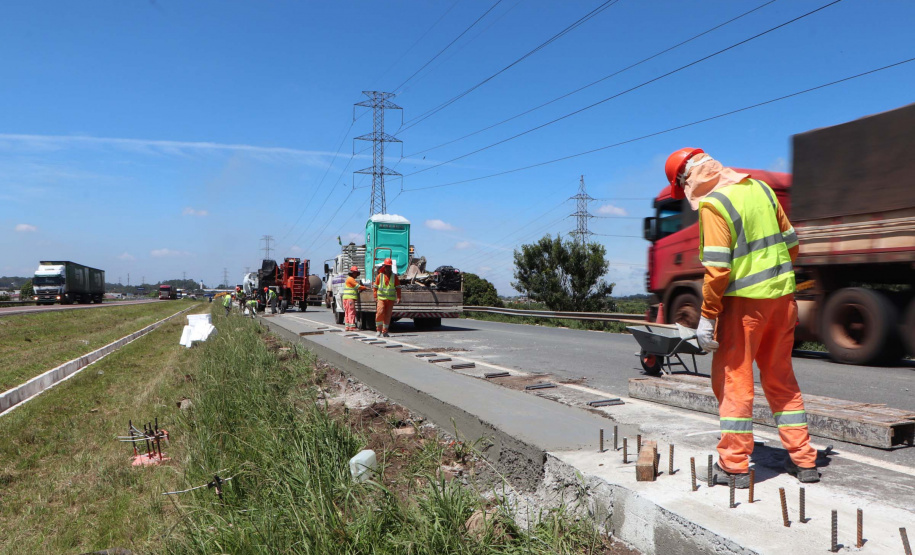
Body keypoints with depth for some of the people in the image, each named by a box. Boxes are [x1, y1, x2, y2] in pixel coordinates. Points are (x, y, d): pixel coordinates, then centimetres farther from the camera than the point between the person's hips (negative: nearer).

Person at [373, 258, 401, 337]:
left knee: (388, 316, 2)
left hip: (391, 299, 1)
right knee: (380, 313, -15)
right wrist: (375, 297, -3)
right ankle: (379, 330, -2)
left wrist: (398, 298, -5)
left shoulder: (394, 276, 6)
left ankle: (384, 332, 11)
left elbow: (398, 288, 5)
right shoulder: (380, 276, 4)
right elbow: (375, 287, 6)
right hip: (381, 298, -1)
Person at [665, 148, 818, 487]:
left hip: (745, 302, -7)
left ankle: (734, 465, 9)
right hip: (782, 296, 7)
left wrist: (707, 316, -14)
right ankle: (803, 460, 24)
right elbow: (791, 242, 15)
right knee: (781, 378, 17)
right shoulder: (760, 188, 10)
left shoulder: (712, 204, -13)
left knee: (733, 379, 4)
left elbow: (717, 268, -20)